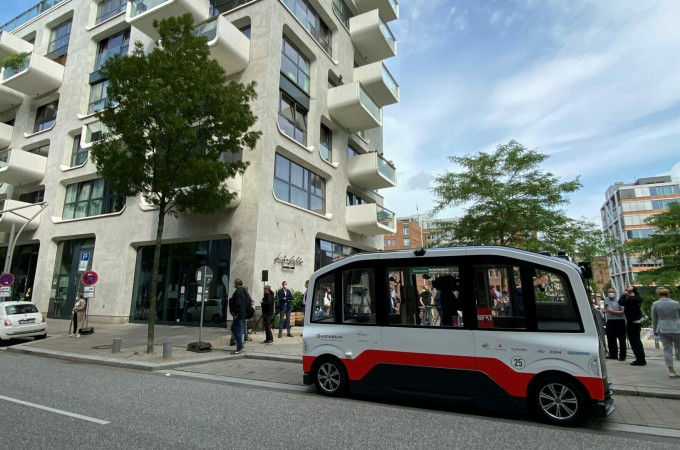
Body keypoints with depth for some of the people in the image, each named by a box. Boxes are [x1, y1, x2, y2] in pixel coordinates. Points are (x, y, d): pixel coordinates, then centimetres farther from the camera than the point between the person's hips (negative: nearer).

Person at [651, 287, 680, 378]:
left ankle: (671, 371, 3)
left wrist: (655, 330, 16)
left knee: (667, 349, 4)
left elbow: (654, 319, 3)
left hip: (663, 330, 1)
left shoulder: (655, 304, -4)